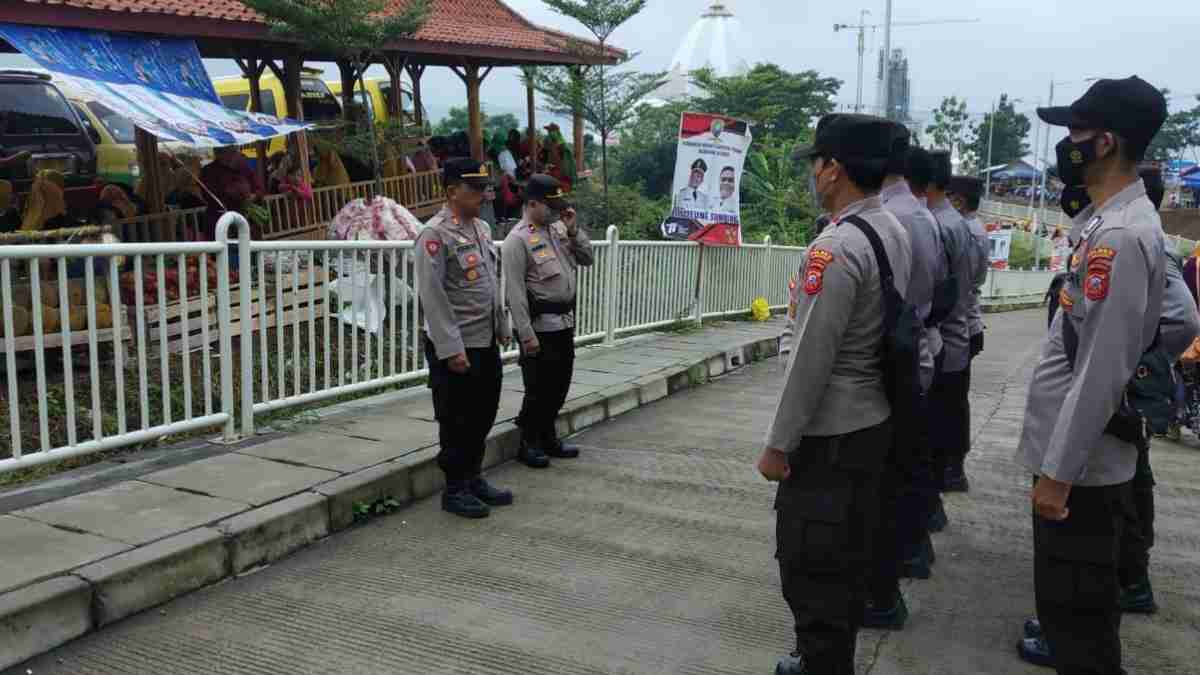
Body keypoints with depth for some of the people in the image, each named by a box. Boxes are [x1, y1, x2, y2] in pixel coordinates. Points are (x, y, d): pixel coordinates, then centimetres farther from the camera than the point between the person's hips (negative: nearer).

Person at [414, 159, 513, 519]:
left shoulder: (482, 228, 12)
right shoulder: (435, 234, -14)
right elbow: (432, 296, -19)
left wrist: (502, 328, 17)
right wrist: (451, 349, -21)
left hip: (487, 343, 8)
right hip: (455, 347, -8)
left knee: (483, 417, 15)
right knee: (457, 421, 3)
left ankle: (474, 478, 29)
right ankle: (455, 490, 16)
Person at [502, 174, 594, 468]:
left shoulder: (558, 230, 11)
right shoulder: (518, 240, -13)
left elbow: (588, 258, 13)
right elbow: (515, 292, -17)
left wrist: (573, 229, -1)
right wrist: (526, 334, -20)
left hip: (565, 323, 8)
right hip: (539, 326, -8)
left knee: (559, 386, 16)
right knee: (538, 389, 1)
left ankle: (547, 438, 30)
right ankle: (528, 444, 15)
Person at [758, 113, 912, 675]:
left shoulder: (837, 246, -22)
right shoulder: (895, 232, 6)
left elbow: (811, 358, -22)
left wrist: (779, 444, -14)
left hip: (828, 434, -9)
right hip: (873, 420, 9)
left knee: (811, 567, 3)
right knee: (850, 557, 20)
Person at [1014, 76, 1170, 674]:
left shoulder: (1121, 235, -21)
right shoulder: (1106, 222, 10)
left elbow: (1102, 370, -23)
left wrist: (1058, 473, -20)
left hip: (1081, 463, -10)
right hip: (1073, 453, 10)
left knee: (1076, 613, 2)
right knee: (1072, 604, 23)